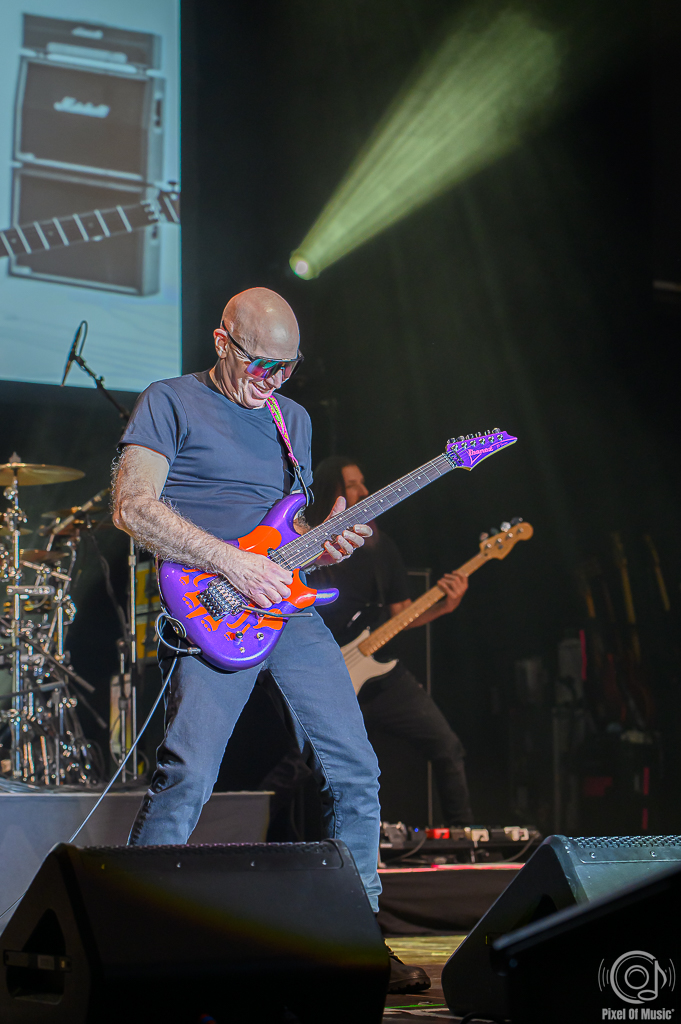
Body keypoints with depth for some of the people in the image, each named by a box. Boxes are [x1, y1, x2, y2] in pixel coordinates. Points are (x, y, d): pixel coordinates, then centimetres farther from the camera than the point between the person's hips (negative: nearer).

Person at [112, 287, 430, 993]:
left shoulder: (294, 420, 21)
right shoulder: (170, 404, 1)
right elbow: (132, 507, -12)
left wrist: (322, 543, 4)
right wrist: (229, 561, -18)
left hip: (290, 609, 6)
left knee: (354, 771, 3)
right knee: (186, 777, -20)